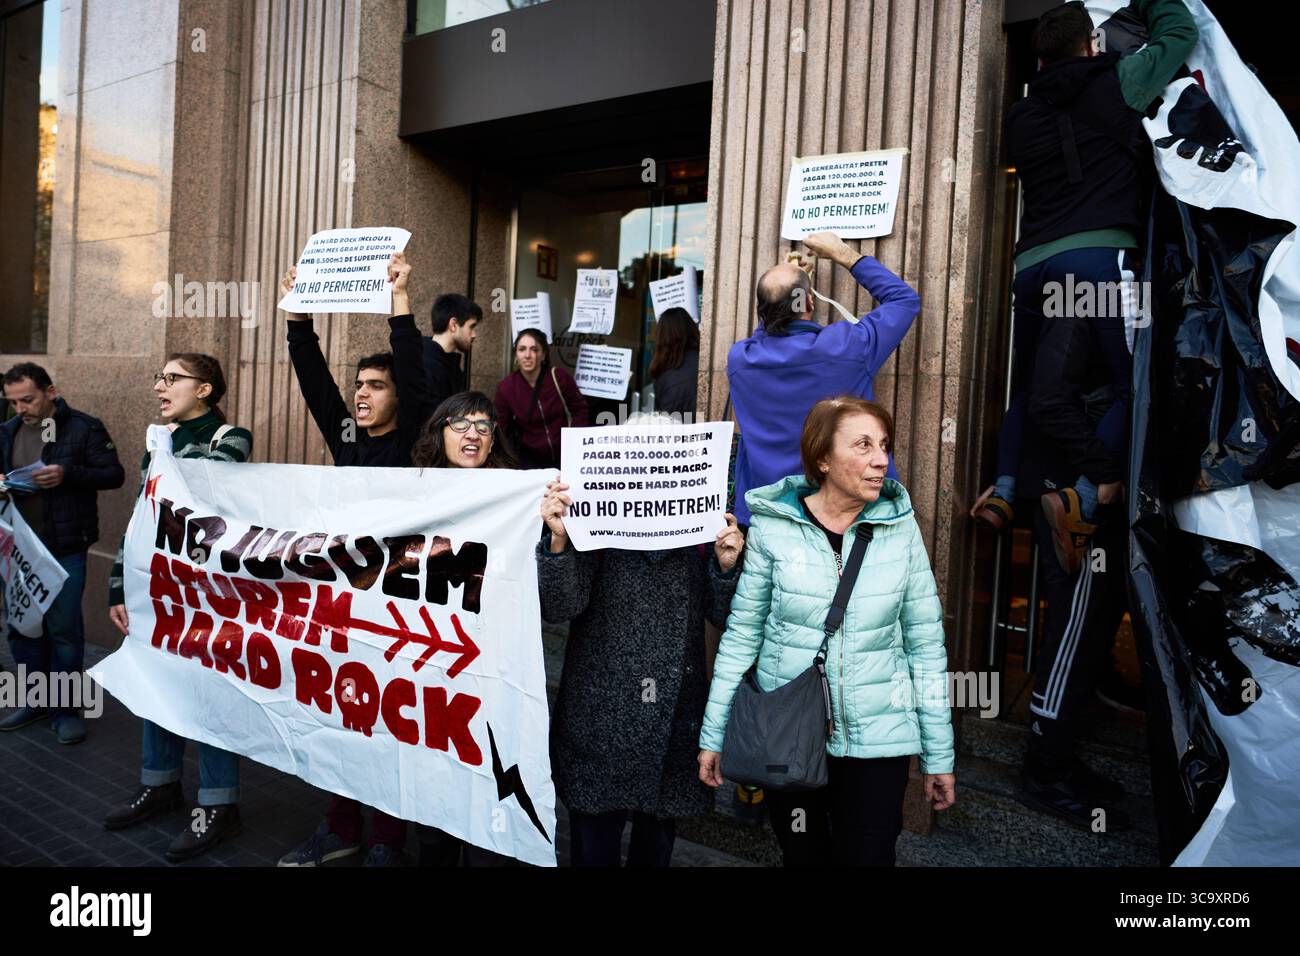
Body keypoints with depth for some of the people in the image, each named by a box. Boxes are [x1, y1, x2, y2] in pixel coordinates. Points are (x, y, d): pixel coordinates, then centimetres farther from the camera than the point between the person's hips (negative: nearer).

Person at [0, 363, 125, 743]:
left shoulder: (84, 428, -5)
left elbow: (114, 475, -7)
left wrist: (68, 474, -22)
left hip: (65, 550, -5)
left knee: (64, 629, 0)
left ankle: (65, 710, 13)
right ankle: (37, 700, 28)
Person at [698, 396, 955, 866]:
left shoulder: (900, 527, -5)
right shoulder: (772, 527, -9)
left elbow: (926, 645, 0)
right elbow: (741, 636, -2)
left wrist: (939, 754, 2)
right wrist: (714, 734, -1)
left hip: (878, 737, 1)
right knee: (803, 856, 16)